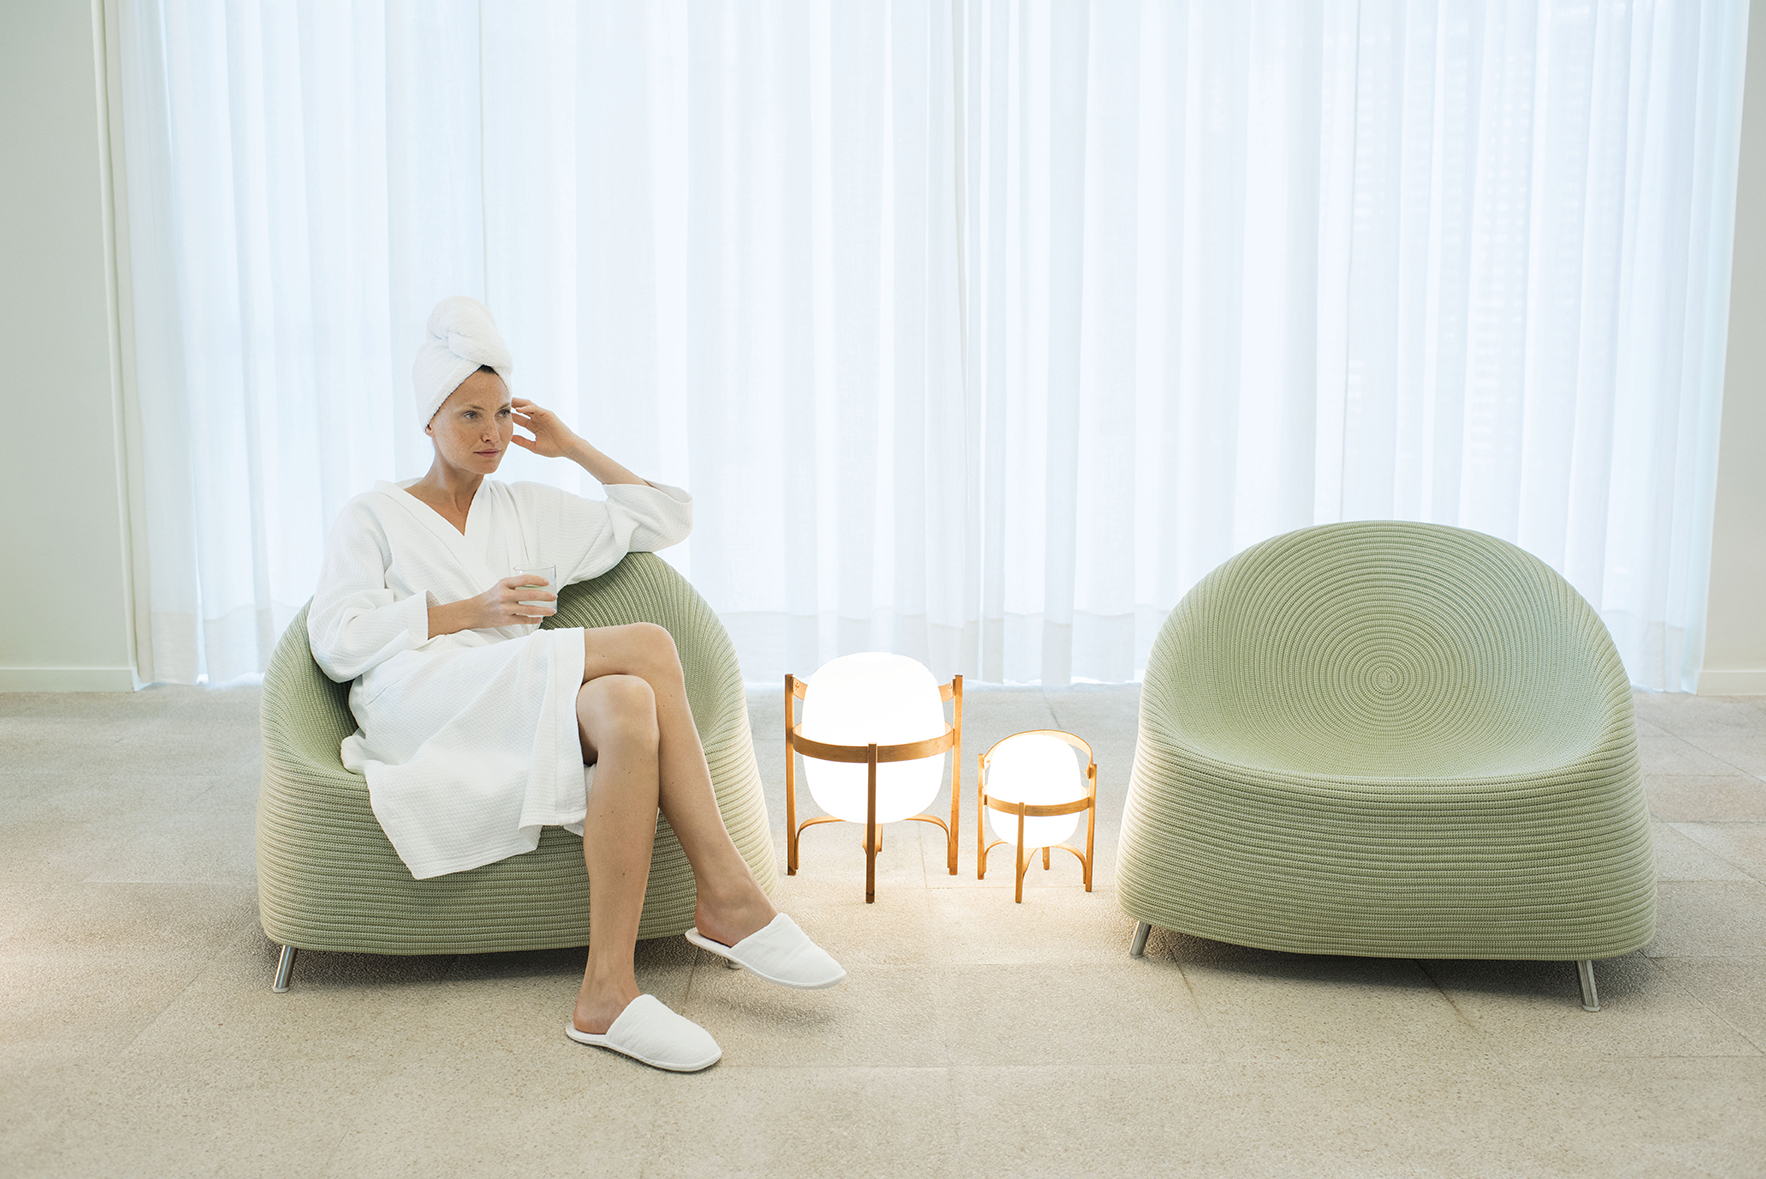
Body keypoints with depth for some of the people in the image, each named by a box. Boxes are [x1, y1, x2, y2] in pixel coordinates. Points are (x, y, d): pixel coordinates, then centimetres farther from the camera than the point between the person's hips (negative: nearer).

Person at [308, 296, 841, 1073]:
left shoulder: (529, 510, 29)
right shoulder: (372, 517, 19)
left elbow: (665, 520, 28)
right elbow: (336, 642, 2)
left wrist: (575, 449, 24)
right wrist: (471, 612, -7)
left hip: (525, 717, 4)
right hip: (422, 710, -4)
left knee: (626, 706, -36)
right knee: (647, 646, -30)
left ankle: (608, 992, -41)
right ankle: (727, 897, -31)